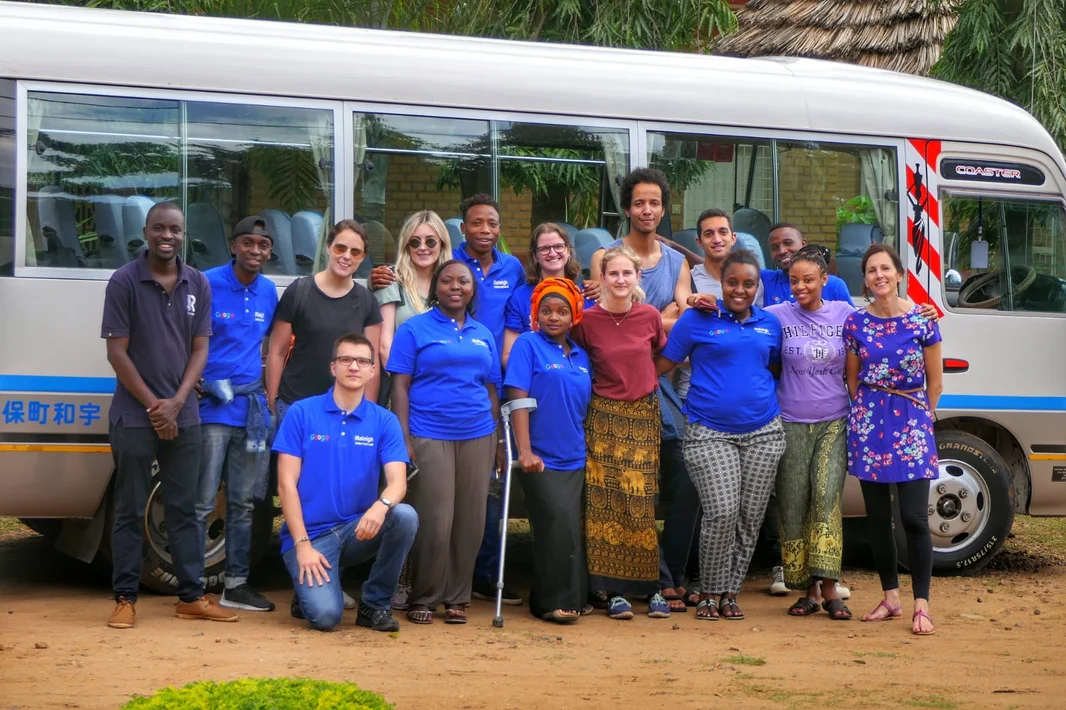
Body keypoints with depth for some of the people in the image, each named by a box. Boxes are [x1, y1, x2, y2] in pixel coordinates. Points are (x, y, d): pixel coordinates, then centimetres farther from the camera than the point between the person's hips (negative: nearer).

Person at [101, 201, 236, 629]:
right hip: (134, 416, -3)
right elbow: (117, 352, -8)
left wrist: (175, 403, -8)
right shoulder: (124, 282, -6)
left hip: (184, 416, 3)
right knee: (131, 511, 3)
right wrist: (153, 405, -12)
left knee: (183, 509, 9)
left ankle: (191, 597, 15)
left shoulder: (198, 284, 5)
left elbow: (200, 349, 5)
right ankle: (125, 599, 9)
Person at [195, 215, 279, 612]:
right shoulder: (208, 284, -6)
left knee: (243, 503, 12)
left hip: (252, 409, 6)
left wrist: (268, 395, 14)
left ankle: (236, 585, 20)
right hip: (212, 408, -6)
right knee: (202, 503, -5)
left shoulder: (268, 292, 11)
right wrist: (200, 385, -16)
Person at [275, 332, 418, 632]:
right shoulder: (301, 413, -3)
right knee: (326, 616, -25)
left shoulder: (384, 421, 2)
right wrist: (303, 545, -14)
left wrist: (381, 505, -34)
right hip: (309, 533, -3)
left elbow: (398, 481, -10)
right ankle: (312, 584, 13)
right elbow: (287, 484, -5)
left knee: (405, 516, -28)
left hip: (358, 529, 3)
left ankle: (374, 604, -6)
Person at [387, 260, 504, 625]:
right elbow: (400, 386, -2)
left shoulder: (484, 335, 16)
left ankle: (457, 598, 16)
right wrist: (404, 440, -10)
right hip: (429, 437, -4)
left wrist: (497, 440, 11)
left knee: (470, 522, 5)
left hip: (477, 437, 4)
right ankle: (423, 599, 6)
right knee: (434, 522, -8)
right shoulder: (415, 330, 3)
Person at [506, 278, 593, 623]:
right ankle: (552, 601, -5)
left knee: (572, 527, 7)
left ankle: (573, 597, 17)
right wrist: (525, 451, -18)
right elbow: (518, 399, -10)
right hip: (542, 459, -6)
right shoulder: (528, 345, -3)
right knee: (558, 522, -14)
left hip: (575, 460, 6)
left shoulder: (580, 355, 13)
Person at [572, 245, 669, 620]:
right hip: (604, 417, -1)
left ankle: (651, 586, 9)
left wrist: (642, 382, 10)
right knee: (606, 502, -4)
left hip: (644, 415, 2)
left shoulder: (650, 316, 0)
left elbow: (664, 357, 17)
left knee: (642, 503, 2)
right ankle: (613, 590, 0)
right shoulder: (587, 320, -6)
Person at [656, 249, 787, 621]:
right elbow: (663, 364, 0)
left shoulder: (769, 324, 12)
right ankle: (709, 593, 4)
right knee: (722, 513, -15)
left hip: (763, 433, 4)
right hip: (710, 433, -4)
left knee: (750, 517, 4)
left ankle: (730, 592, 18)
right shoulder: (698, 319, 0)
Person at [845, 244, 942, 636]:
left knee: (914, 518, -7)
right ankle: (891, 598, 18)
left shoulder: (922, 320, -3)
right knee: (877, 517, 7)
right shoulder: (855, 323, 2)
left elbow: (935, 383, 4)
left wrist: (919, 418, 8)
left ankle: (921, 605, -3)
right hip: (869, 423, 2)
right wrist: (866, 414, 8)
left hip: (912, 422, -2)